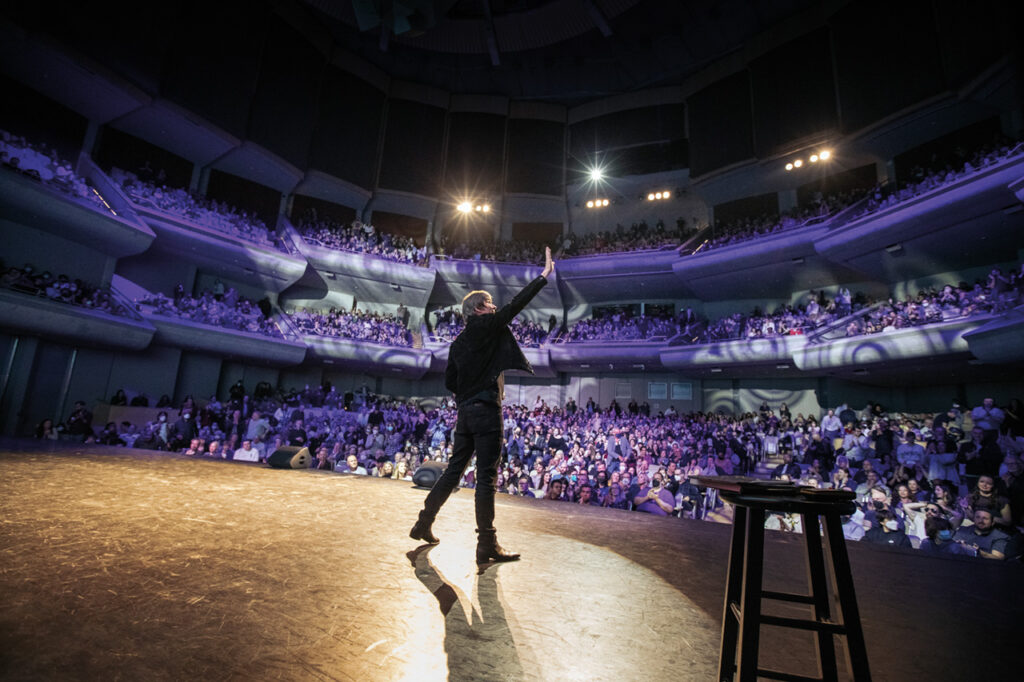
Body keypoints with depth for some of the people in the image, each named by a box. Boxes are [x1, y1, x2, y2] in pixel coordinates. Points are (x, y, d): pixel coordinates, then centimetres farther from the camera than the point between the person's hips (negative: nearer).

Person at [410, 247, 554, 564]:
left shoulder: (458, 342, 15)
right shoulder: (487, 326, -6)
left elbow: (449, 383, 16)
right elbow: (516, 304, -7)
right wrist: (545, 275, -2)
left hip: (465, 411, 8)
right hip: (486, 410, -8)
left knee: (454, 470, 18)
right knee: (486, 476, -3)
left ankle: (423, 524, 29)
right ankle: (487, 545, 4)